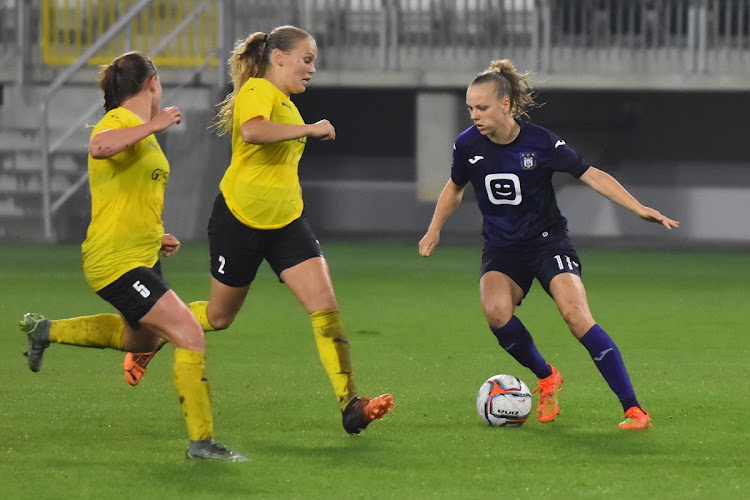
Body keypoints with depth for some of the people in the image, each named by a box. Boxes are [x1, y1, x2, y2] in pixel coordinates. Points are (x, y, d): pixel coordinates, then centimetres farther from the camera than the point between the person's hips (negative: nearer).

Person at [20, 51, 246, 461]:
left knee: (142, 339, 29)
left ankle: (46, 330, 40)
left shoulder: (142, 132, 17)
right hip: (116, 261, -10)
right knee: (189, 335, -17)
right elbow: (99, 147, -40)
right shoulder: (118, 122, -14)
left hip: (142, 257, 10)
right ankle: (201, 440, -12)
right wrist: (152, 126, -36)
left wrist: (156, 238, 17)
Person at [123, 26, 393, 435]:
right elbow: (252, 131, -38)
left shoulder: (285, 103, 15)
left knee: (325, 305, -12)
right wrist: (309, 129, -32)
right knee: (218, 317, 10)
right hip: (240, 218, -7)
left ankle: (350, 405, -19)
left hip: (286, 222, 7)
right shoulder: (259, 90, -14)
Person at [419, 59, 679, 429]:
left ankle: (633, 409, -20)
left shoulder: (540, 143, -14)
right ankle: (546, 378, -1)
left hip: (547, 241, -3)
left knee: (575, 314, -24)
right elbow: (455, 187, 16)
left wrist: (639, 208, -17)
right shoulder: (468, 145, -5)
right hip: (501, 249, 3)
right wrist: (435, 229, 6)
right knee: (495, 310, -29)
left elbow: (591, 176, -8)